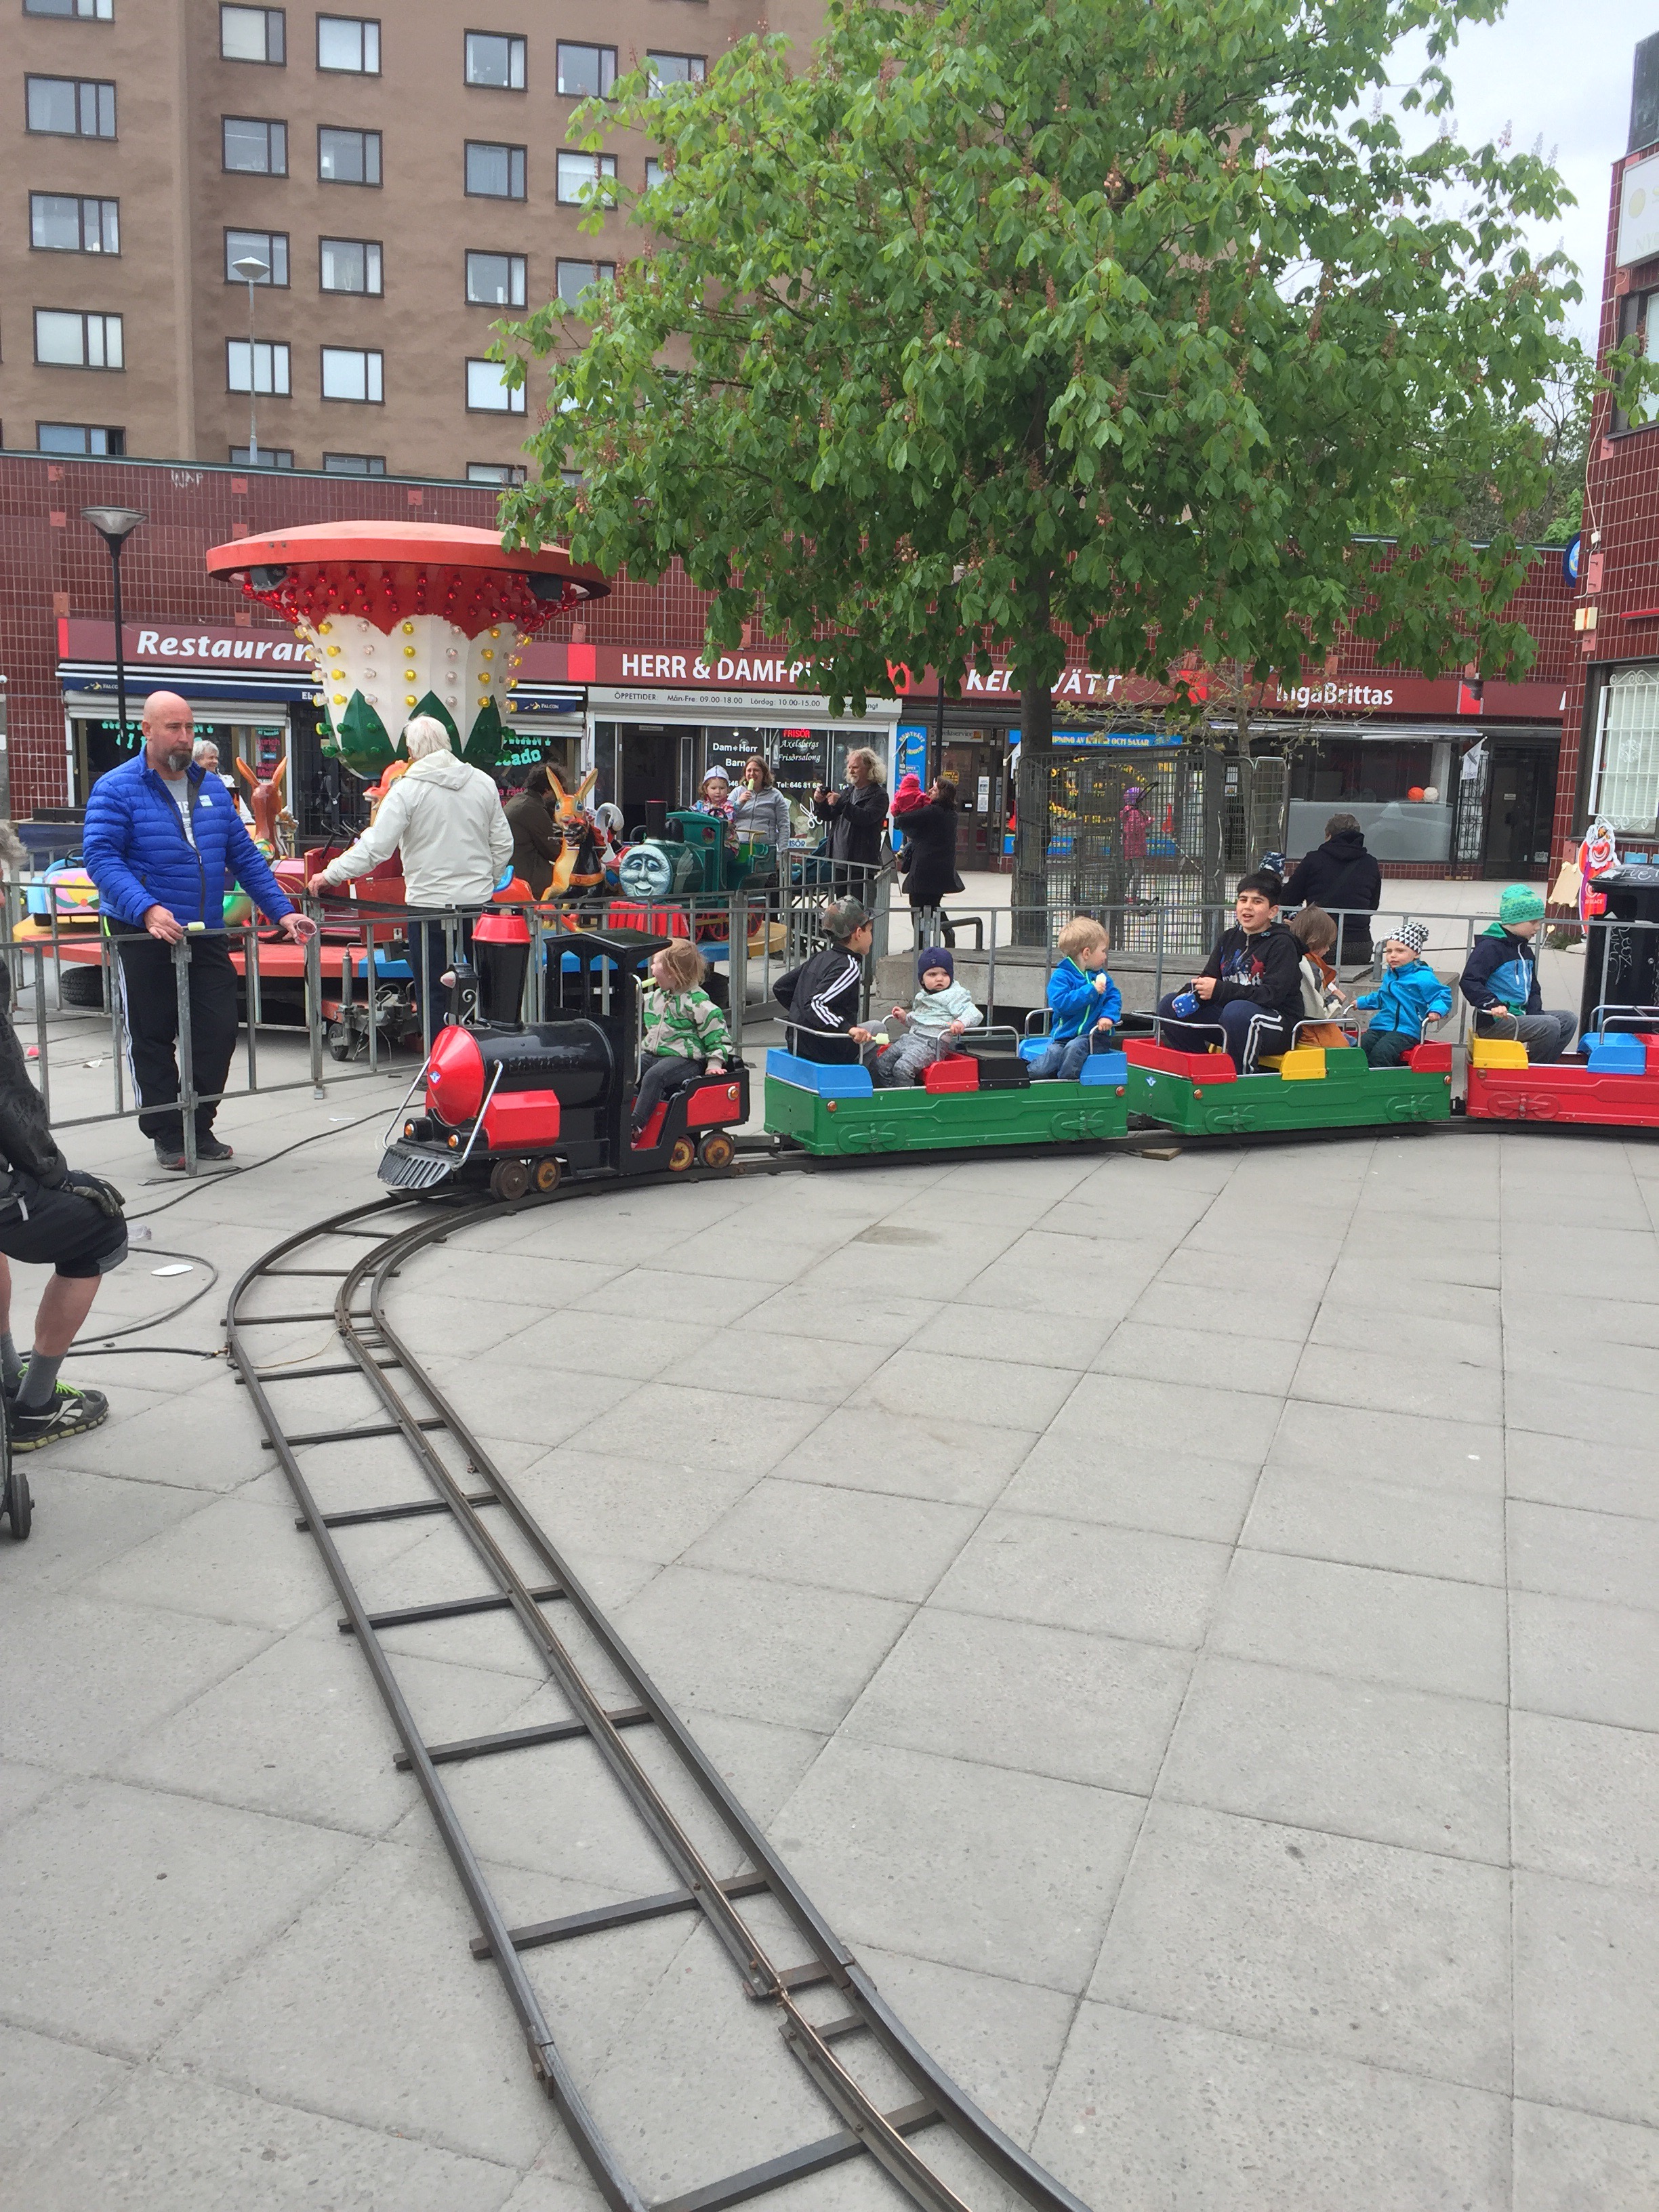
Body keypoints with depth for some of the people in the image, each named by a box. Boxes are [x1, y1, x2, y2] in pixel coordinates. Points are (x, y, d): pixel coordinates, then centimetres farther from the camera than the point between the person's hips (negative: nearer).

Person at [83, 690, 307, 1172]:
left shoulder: (211, 787, 11)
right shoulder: (116, 789, -6)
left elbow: (244, 856, 14)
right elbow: (101, 857, -17)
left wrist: (282, 912, 5)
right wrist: (147, 909, -31)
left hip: (207, 934, 5)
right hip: (143, 935, -5)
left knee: (219, 1032, 3)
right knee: (153, 1039, 4)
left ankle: (199, 1127, 19)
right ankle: (167, 1135, 16)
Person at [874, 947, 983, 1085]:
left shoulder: (954, 996, -3)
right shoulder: (921, 997, 22)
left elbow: (974, 1014, -14)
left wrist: (961, 1022, -33)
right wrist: (905, 1018, 17)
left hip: (933, 1043, -9)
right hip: (911, 1037, 9)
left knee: (902, 1068, -28)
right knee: (881, 1064, -1)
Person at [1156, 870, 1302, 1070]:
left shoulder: (1282, 944, -7)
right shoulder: (1228, 939, 14)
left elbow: (1273, 994, -20)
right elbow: (1208, 979, 8)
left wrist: (1220, 990, -27)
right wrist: (1191, 995, -18)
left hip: (1278, 1027, -7)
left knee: (1237, 1010, -39)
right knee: (1169, 1004, -4)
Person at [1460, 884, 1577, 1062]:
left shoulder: (1526, 950, 19)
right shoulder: (1490, 947, -12)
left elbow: (1533, 989, 23)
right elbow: (1469, 982, -22)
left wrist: (1535, 1012, 3)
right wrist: (1492, 1004, -34)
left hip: (1519, 1016, 10)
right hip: (1493, 1021, -10)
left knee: (1569, 1020, 4)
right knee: (1550, 1026, -24)